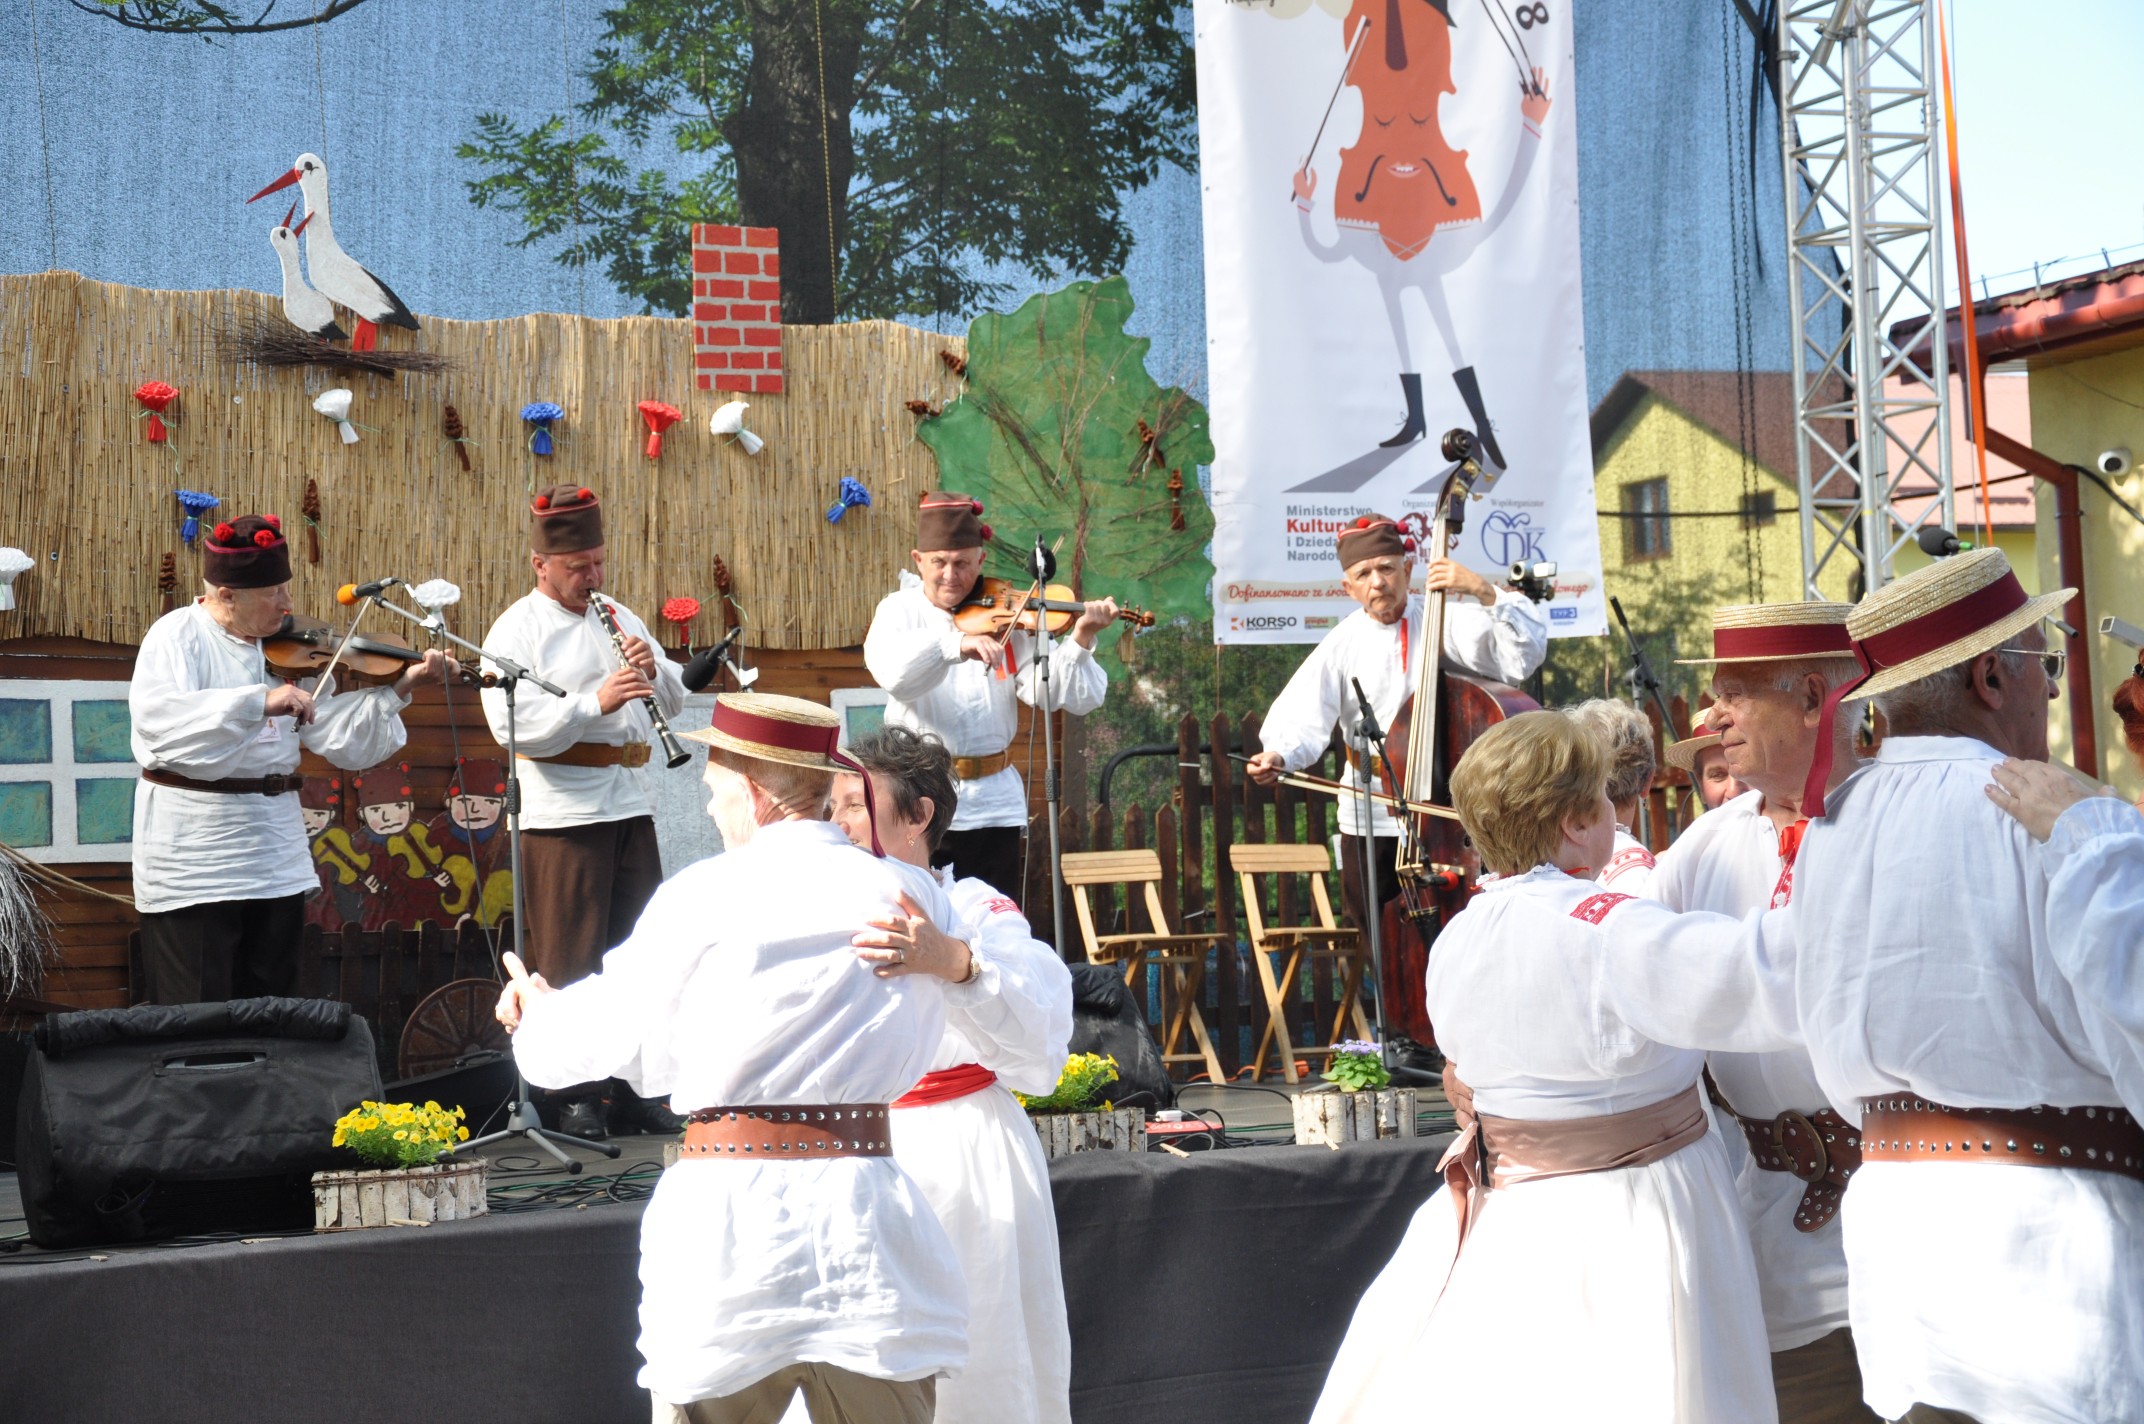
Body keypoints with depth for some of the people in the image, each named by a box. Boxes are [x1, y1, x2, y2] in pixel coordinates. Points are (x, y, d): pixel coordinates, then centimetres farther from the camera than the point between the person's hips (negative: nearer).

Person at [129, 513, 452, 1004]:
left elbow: (339, 738, 4)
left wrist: (399, 688, -8)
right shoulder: (178, 636, -9)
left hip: (276, 864, 6)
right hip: (192, 866, -6)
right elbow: (156, 718, -29)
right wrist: (260, 702, -36)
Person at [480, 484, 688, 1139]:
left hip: (630, 806, 6)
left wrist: (655, 672, -5)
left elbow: (674, 703, 17)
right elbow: (513, 725, -17)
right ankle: (574, 1098, 5)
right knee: (568, 962, -2)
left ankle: (633, 1090, 18)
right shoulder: (516, 629, -4)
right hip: (561, 812, -6)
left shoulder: (620, 619, 16)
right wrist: (595, 702, -25)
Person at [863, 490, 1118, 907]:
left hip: (993, 805, 1)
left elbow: (1054, 691, -8)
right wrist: (957, 645, -37)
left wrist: (1079, 640, -25)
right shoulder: (899, 610, 0)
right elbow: (891, 672, -22)